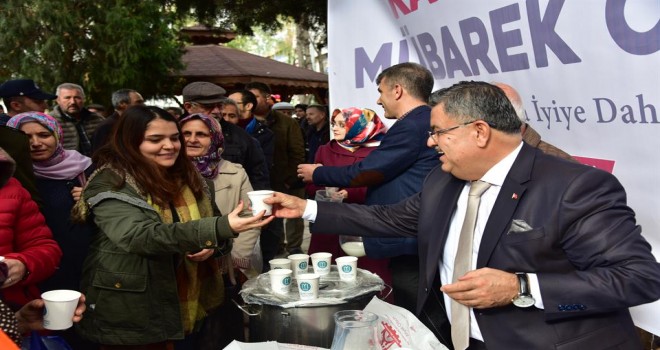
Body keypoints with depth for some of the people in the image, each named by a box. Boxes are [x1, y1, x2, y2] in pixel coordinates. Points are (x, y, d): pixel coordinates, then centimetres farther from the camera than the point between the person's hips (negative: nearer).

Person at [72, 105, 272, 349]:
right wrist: (222, 228, -39)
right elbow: (140, 237, -30)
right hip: (132, 318, -5)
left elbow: (212, 226, 15)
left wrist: (213, 245, -10)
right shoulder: (110, 183, -14)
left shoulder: (188, 176, 5)